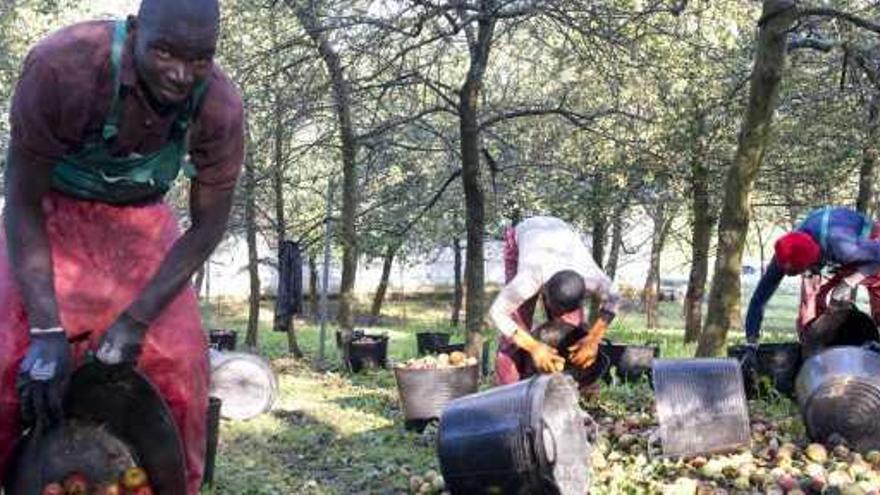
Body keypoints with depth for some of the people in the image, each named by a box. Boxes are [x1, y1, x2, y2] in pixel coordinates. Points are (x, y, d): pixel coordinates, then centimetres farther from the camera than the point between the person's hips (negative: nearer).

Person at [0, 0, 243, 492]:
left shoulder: (221, 106, -27)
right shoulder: (61, 65, -34)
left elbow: (207, 227, -14)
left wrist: (135, 321, -21)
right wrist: (47, 329, -29)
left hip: (140, 217, 2)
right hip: (52, 210, -2)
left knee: (178, 360, -8)